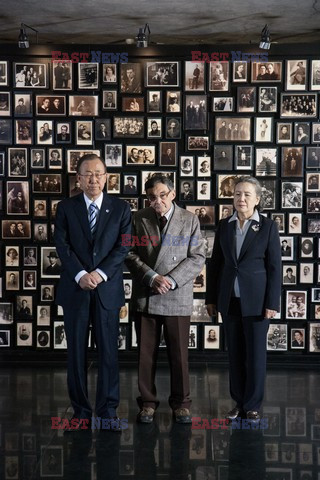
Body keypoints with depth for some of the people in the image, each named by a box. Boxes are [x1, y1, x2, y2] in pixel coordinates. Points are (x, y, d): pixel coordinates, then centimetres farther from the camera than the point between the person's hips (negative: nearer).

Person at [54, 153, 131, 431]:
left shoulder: (121, 208, 5)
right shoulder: (66, 207, 6)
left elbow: (123, 246, -3)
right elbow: (62, 245, -3)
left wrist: (101, 273, -15)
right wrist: (80, 275, -15)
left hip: (107, 289, 0)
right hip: (75, 289, 1)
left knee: (109, 351, 3)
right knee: (77, 351, 6)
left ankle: (108, 410, 13)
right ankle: (80, 410, 17)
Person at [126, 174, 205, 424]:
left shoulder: (190, 220, 1)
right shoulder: (139, 219, 3)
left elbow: (197, 258, -4)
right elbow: (130, 254, 0)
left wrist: (171, 280, -15)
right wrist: (152, 277, -14)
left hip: (177, 296, -1)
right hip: (145, 297, 1)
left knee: (179, 354, 6)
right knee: (146, 354, 8)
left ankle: (181, 402, 22)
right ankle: (148, 401, 22)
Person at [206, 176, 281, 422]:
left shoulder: (268, 226, -4)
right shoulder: (224, 226, 6)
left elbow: (274, 267, -6)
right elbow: (215, 263, 9)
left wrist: (272, 302, -10)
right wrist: (211, 298, 7)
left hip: (256, 299, -3)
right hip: (230, 299, 3)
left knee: (256, 353, 3)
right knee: (235, 353, 9)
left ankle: (253, 405, 14)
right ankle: (239, 401, 20)